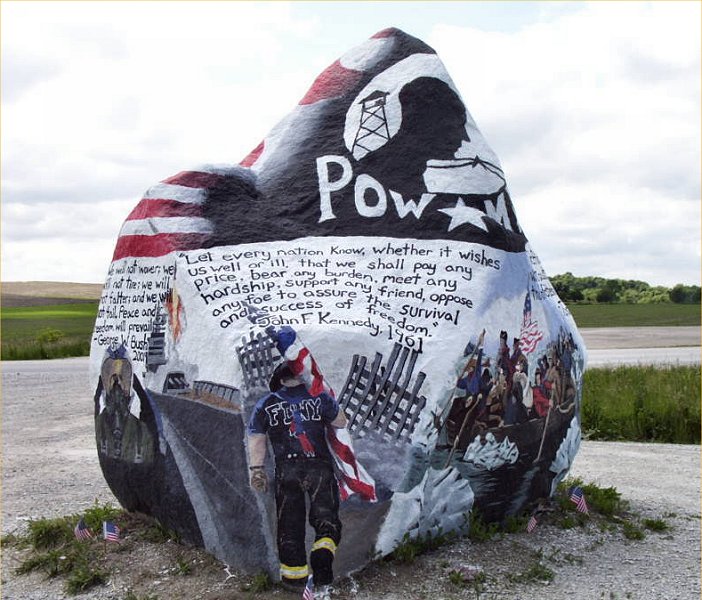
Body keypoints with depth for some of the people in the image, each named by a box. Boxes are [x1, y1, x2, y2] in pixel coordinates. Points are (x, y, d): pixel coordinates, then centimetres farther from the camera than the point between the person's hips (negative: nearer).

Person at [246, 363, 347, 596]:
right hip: (319, 467, -1)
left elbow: (257, 441, 6)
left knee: (289, 525, 15)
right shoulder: (320, 397, 3)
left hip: (286, 470, 2)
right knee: (326, 520, 6)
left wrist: (257, 470, 10)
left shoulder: (265, 405, 7)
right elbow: (341, 423, 13)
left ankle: (294, 576, 23)